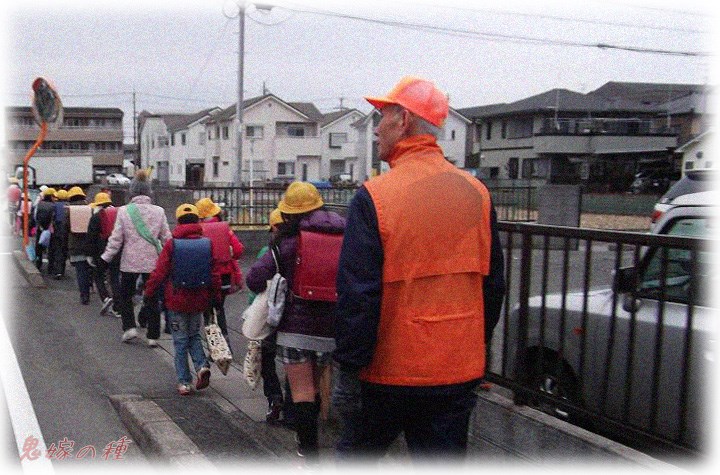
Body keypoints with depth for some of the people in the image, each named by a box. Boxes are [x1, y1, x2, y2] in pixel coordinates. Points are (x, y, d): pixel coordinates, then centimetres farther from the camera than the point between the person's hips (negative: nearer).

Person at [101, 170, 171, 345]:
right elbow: (166, 238, 2)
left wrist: (106, 258, 5)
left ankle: (129, 327, 6)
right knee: (152, 298, 10)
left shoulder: (124, 211, -6)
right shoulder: (159, 211, -2)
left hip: (130, 261, -1)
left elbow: (116, 238, -5)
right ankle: (153, 336, 12)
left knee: (125, 295, 19)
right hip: (153, 262, 1)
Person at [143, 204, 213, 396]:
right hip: (199, 300, 2)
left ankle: (184, 382, 9)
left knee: (180, 341, 8)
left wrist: (148, 293, 4)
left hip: (177, 300, -2)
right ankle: (202, 365, -1)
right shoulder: (206, 243, -4)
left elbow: (159, 273, -9)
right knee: (194, 335, 22)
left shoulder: (171, 244, -10)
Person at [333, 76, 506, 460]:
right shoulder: (477, 193, 1)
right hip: (459, 371, 4)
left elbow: (356, 295, -15)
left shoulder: (374, 197, -14)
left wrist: (349, 367, -7)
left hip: (389, 371, -4)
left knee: (356, 453, 19)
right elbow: (493, 283, 9)